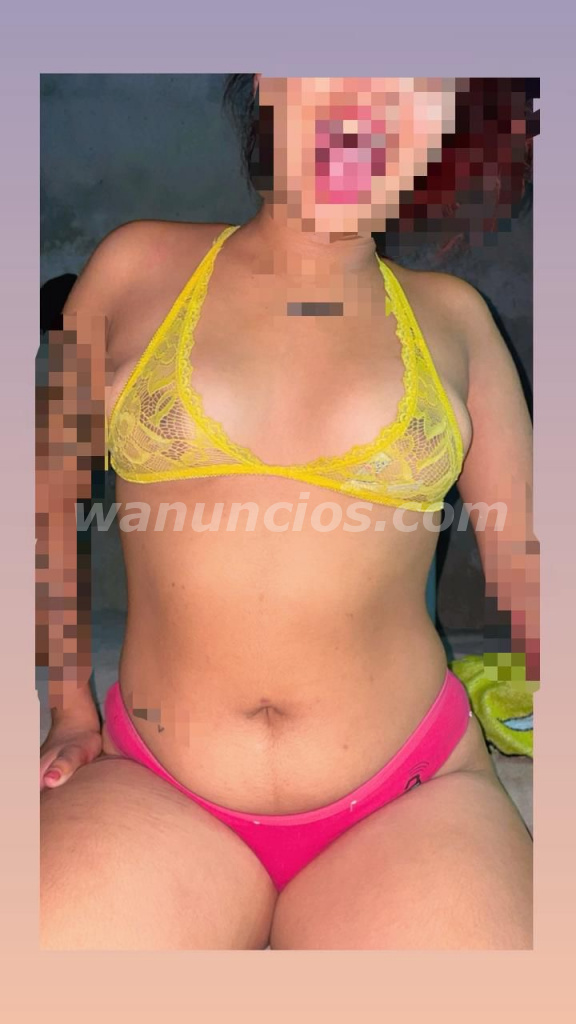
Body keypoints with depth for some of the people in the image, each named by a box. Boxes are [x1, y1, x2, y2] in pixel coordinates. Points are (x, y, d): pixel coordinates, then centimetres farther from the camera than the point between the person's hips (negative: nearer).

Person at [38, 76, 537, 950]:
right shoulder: (141, 268, 5)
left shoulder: (451, 315, 6)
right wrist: (70, 707, 10)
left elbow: (521, 561, 9)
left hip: (411, 797, 1)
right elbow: (52, 490, 13)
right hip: (153, 789, 0)